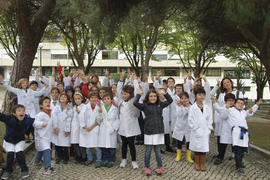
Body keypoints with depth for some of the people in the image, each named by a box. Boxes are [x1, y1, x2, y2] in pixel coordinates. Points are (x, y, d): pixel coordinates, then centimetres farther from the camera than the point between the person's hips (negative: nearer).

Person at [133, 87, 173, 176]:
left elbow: (170, 100, 13)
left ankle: (160, 167, 21)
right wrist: (139, 94, -10)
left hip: (159, 131, 2)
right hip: (149, 131, -2)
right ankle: (147, 168, 21)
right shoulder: (145, 106, -2)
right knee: (148, 151, 9)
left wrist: (164, 93, 2)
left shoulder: (160, 105, 8)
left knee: (157, 150, 11)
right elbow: (135, 103, -15)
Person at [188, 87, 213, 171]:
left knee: (204, 148, 7)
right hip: (196, 132, -2)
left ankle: (202, 164, 20)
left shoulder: (207, 108, 3)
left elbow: (210, 120, 7)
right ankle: (197, 163, 22)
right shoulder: (193, 108, -6)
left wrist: (208, 129, -2)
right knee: (197, 148, 8)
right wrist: (196, 129, -9)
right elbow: (190, 121, -7)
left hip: (205, 132, 2)